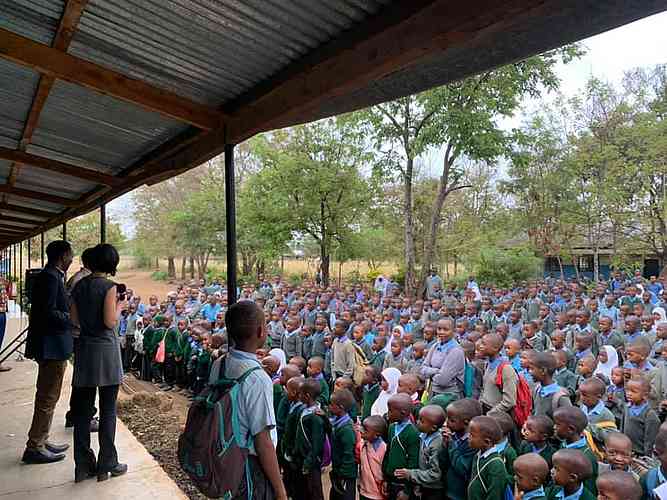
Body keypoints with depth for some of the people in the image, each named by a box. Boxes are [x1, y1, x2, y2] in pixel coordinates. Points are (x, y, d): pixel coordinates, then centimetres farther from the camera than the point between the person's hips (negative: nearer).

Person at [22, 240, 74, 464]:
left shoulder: (50, 276, 11)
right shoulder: (50, 278, -19)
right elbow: (49, 313, -24)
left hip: (52, 346, 10)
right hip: (52, 346, -10)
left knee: (47, 397, 18)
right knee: (48, 398, 0)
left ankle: (41, 441, 30)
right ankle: (34, 447, 11)